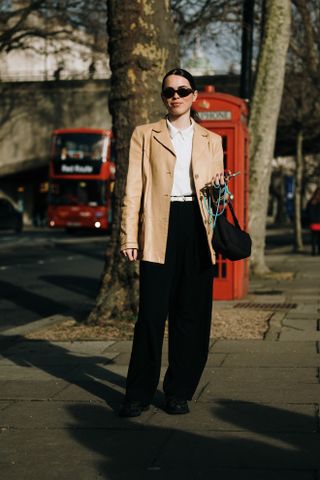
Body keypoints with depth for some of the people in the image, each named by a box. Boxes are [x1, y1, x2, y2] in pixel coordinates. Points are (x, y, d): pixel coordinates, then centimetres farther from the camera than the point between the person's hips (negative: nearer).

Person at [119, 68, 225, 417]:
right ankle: (138, 394, 4)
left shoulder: (211, 140, 18)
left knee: (193, 315, 3)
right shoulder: (145, 135, 12)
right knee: (152, 312, -6)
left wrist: (220, 189, -4)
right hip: (159, 230, -2)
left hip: (198, 228, 3)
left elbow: (218, 190, 21)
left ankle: (179, 392, 14)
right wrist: (129, 236, -3)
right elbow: (133, 189, 5)